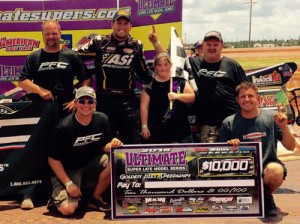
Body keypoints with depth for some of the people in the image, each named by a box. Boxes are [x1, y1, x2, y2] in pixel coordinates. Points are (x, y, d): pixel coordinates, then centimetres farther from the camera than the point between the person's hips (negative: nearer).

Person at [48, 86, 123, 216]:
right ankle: (57, 195, 12)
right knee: (67, 210, -26)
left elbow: (104, 147, 2)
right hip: (67, 170, -4)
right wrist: (68, 183, -18)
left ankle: (95, 198, -5)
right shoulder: (64, 127, -20)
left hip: (91, 164, 5)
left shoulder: (102, 120, -7)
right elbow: (53, 159, -13)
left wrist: (112, 145, -23)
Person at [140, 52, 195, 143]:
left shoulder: (180, 82, 4)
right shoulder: (149, 85, -2)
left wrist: (177, 96, -17)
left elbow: (192, 97, 1)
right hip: (156, 131, -2)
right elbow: (144, 107, -3)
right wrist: (144, 126, -7)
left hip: (181, 129, 2)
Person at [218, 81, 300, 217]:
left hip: (267, 165, -1)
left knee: (275, 171, -36)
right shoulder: (229, 123, 1)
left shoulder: (272, 117, 1)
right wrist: (228, 145, -17)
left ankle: (267, 197, 1)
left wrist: (284, 127, -15)